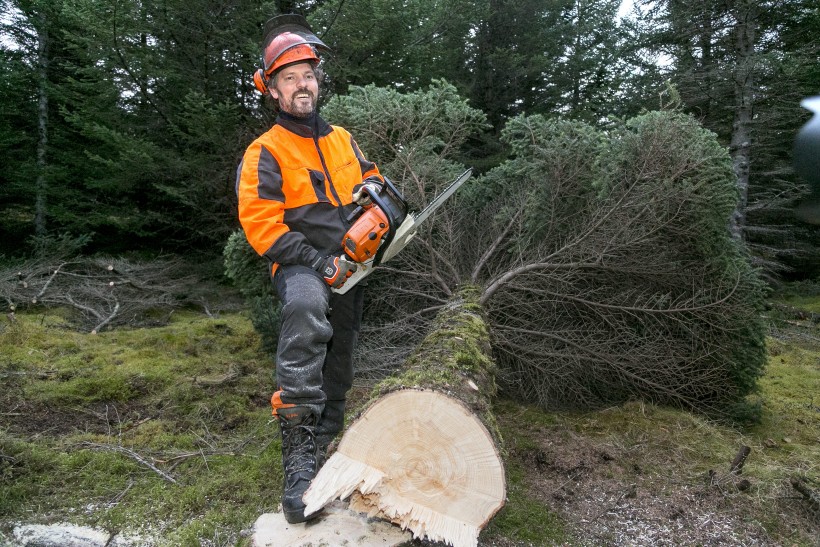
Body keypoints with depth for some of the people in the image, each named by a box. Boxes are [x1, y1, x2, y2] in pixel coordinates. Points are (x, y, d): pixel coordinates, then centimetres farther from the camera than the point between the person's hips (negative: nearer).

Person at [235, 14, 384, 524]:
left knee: (339, 363, 16)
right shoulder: (265, 152, -6)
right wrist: (317, 263, -23)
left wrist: (373, 187, -2)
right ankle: (300, 459, -38)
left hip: (349, 271, 7)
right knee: (306, 311, -40)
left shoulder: (342, 138, 12)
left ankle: (327, 439, 41)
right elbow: (260, 222, -15)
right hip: (301, 267, -6)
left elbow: (371, 175, 25)